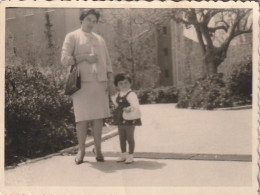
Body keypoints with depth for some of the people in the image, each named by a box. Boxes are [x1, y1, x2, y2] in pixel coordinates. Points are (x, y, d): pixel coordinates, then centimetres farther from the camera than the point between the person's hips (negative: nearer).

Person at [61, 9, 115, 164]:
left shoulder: (100, 39, 22)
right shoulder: (72, 37, 9)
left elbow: (107, 62, 19)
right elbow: (65, 59, -1)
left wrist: (111, 81, 8)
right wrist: (85, 57, -10)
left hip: (100, 82, 4)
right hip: (82, 83, -3)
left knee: (98, 117, 1)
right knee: (82, 118, -4)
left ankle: (98, 150, 8)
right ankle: (81, 150, 7)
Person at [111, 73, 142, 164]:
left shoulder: (131, 94, -12)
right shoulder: (117, 95, 11)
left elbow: (136, 105, -25)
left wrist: (130, 108, -43)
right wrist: (112, 99, 18)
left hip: (130, 119, -7)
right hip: (120, 120, 7)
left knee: (130, 137, 2)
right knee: (122, 138, 15)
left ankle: (130, 155, 13)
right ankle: (123, 154, 28)